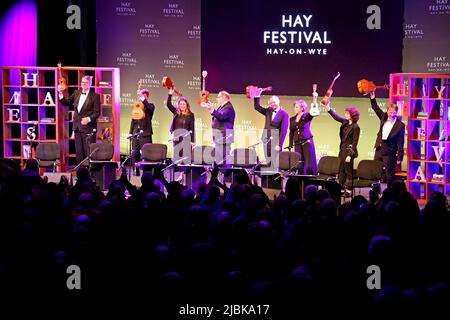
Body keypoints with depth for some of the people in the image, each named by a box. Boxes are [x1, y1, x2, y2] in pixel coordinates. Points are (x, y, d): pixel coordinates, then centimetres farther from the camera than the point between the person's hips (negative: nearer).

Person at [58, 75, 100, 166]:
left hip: (88, 128, -6)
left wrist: (89, 119, -23)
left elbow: (97, 112, -8)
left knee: (89, 152, -7)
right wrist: (61, 94, -3)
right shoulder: (76, 93, 12)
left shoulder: (95, 96, -5)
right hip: (77, 127, 6)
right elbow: (66, 103, 12)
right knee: (79, 152, 11)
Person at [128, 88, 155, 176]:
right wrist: (131, 132, 11)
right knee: (134, 153, 6)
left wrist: (144, 100, -21)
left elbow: (151, 109, -23)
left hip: (145, 133, -5)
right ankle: (136, 171, 15)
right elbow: (133, 120, 17)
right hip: (136, 134, 5)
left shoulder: (150, 106, 4)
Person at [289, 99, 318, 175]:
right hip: (297, 143, 4)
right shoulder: (292, 119, 13)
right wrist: (290, 146, 7)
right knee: (299, 165, 2)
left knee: (309, 163, -6)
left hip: (307, 142, -4)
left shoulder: (307, 116, 1)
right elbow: (291, 133, 13)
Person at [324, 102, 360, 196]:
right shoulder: (345, 123, 8)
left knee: (349, 171, -1)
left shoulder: (355, 127, -14)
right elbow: (336, 117, 19)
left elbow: (354, 143, -16)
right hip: (342, 150, 8)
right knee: (341, 170, 10)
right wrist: (328, 109, 9)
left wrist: (349, 155, -19)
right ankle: (342, 188, 15)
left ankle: (347, 189, 3)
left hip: (349, 151, -8)